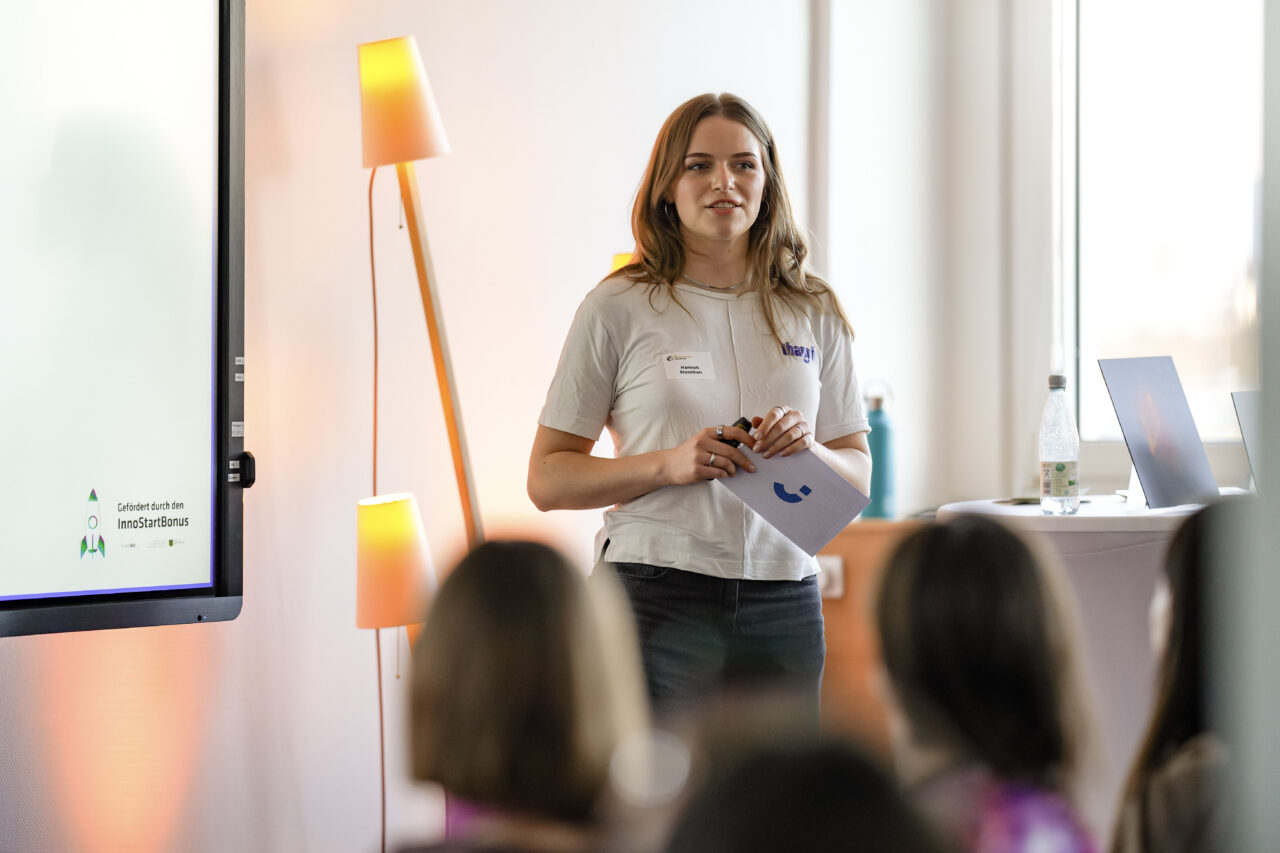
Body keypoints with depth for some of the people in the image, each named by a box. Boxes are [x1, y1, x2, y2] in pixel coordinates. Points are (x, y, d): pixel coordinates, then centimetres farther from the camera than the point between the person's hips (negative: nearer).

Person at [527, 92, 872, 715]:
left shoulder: (814, 313, 11)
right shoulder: (619, 309, 1)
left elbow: (859, 476, 14)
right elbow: (547, 480, 0)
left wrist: (807, 450, -8)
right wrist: (668, 465, -15)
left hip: (784, 602, 3)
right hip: (657, 599, -3)